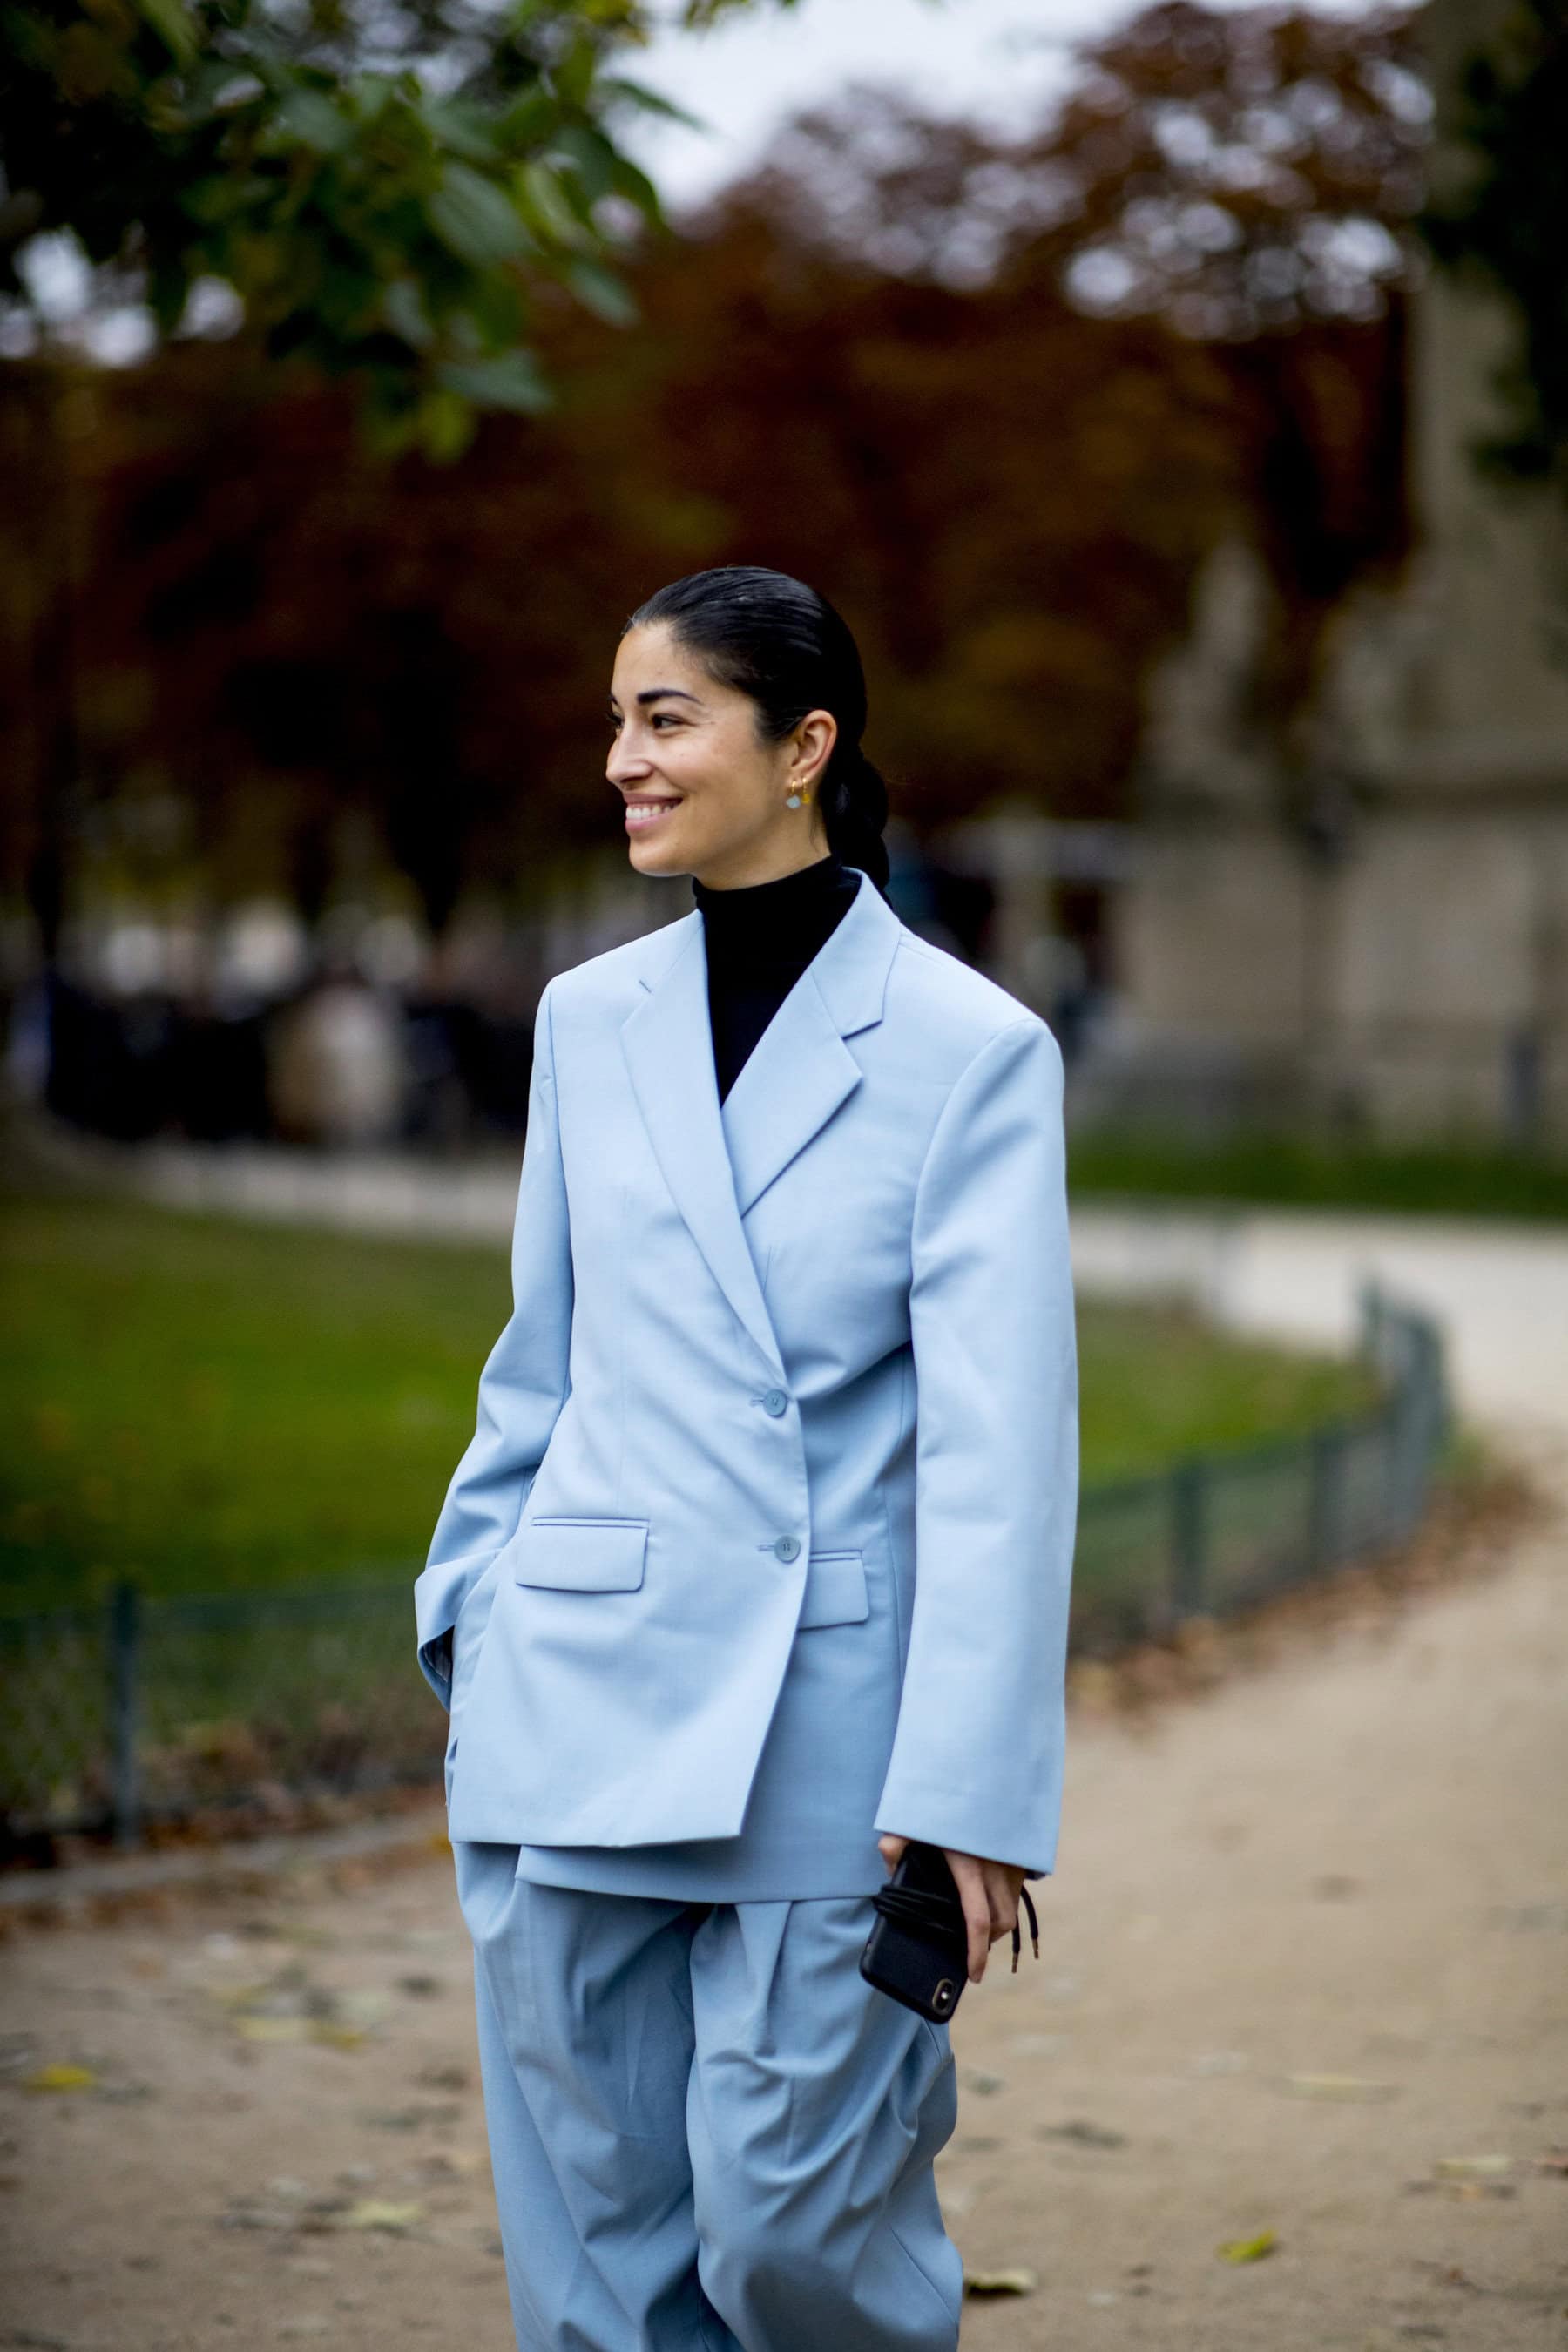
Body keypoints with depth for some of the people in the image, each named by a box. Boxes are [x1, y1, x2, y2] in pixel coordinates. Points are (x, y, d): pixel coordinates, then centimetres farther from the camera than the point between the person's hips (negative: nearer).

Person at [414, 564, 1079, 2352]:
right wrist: (469, 1613, 13)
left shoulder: (970, 1049, -6)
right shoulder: (588, 1019, 8)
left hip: (824, 1729, -4)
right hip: (573, 1703, 4)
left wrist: (971, 1787, -13)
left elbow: (999, 1446, -9)